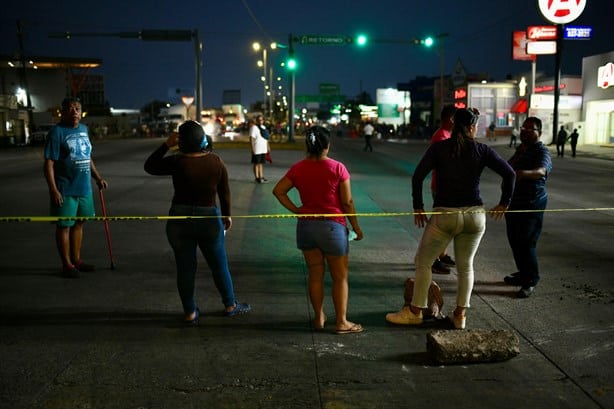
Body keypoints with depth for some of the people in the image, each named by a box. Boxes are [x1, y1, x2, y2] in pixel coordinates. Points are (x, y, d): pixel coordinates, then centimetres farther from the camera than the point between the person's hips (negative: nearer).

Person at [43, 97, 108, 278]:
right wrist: (53, 190, -20)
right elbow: (49, 163, -14)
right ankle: (67, 265, 13)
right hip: (65, 190, -7)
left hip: (84, 188, 7)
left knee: (78, 223, 15)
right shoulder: (57, 132, -10)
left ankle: (76, 259, 27)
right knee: (64, 225, 3)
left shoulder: (84, 129, 12)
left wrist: (98, 177, 19)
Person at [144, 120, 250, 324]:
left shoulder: (177, 162, -13)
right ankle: (230, 305, 30)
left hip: (179, 221, -1)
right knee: (219, 266, 16)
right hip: (210, 220, 1)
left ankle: (190, 313, 22)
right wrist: (226, 215, 14)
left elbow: (149, 166, 1)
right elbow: (224, 192, 1)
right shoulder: (216, 161, -7)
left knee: (185, 268, 11)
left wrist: (166, 145, -3)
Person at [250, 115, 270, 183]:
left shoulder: (264, 127, 16)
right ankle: (257, 178, 4)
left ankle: (261, 177, 18)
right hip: (257, 150, -7)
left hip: (263, 149, 7)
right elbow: (251, 138, -15)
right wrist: (252, 148, -21)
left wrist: (268, 147, 21)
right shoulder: (254, 127, -9)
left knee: (261, 163, 12)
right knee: (256, 163, -1)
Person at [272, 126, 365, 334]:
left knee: (315, 274, 15)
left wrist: (296, 210, 1)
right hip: (332, 226, -4)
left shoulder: (298, 168, -1)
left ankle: (319, 318, 24)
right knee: (340, 277, 8)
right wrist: (356, 227, -1)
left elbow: (278, 190, -1)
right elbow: (347, 202, -11)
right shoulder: (337, 168, -12)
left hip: (306, 225, 4)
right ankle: (342, 322, 12)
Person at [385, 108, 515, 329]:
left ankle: (415, 311, 19)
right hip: (475, 215, 2)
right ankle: (460, 315, 23)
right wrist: (504, 203, 8)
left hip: (445, 214, -2)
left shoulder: (438, 148, -2)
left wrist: (418, 207, -1)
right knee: (466, 266, 17)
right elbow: (509, 173, -3)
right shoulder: (482, 150, 1)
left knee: (423, 261, 13)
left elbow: (418, 176, -10)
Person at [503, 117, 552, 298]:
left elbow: (541, 171, -36)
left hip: (531, 204, -9)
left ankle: (530, 281, 3)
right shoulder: (521, 149, 12)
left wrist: (524, 173, -52)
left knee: (526, 242, -8)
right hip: (514, 202, 9)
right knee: (514, 240, 14)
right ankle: (523, 273, 30)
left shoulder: (542, 152, -16)